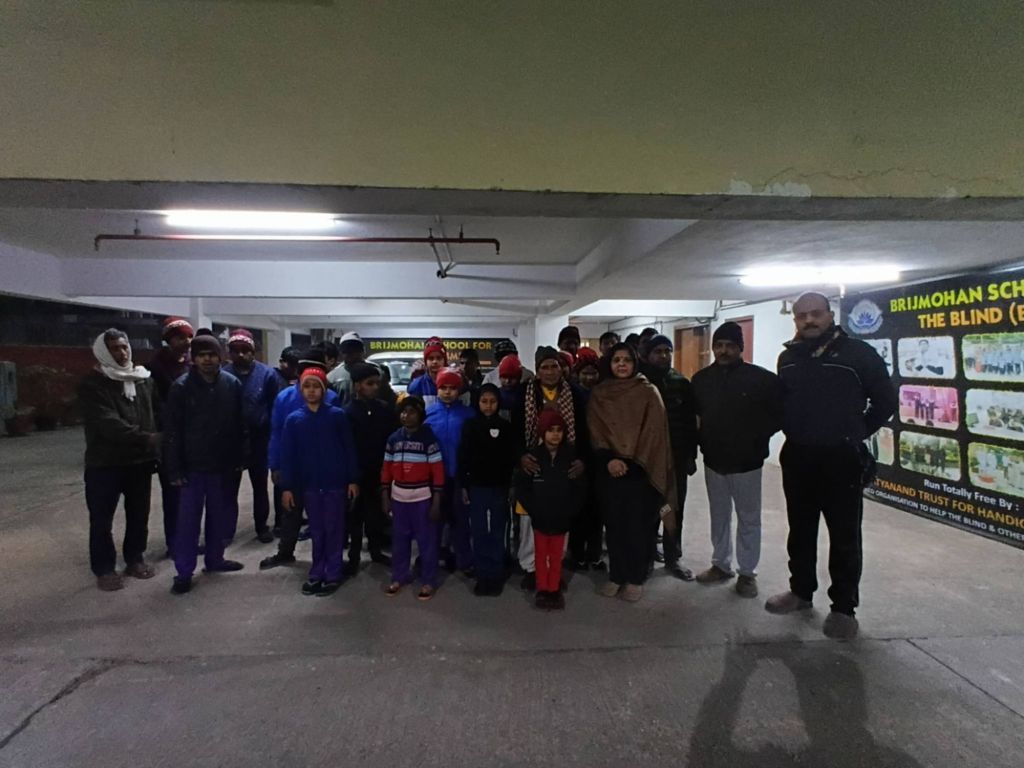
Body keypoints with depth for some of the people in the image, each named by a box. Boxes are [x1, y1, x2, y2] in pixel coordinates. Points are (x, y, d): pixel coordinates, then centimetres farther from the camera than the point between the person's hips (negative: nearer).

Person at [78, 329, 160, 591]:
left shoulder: (144, 379, 7)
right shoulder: (93, 384, -9)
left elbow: (155, 415, 10)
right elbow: (108, 424, -20)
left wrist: (154, 448, 2)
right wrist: (146, 439, -25)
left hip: (140, 460, 4)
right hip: (105, 462, -4)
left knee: (139, 514, 14)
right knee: (102, 519, 6)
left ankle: (135, 559, 31)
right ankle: (104, 569, 21)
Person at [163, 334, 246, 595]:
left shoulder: (232, 384, -1)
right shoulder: (181, 387, -8)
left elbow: (239, 425, 3)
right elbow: (172, 431, -7)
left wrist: (240, 458, 1)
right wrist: (174, 468, -10)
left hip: (223, 464, 3)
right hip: (192, 465, -3)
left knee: (220, 514, 14)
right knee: (188, 519, 2)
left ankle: (214, 559, 31)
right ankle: (184, 572, 13)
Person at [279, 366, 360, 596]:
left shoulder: (338, 415, -6)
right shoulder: (293, 420, 0)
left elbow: (349, 449, -3)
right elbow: (287, 455, 1)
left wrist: (353, 480, -5)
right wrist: (287, 487, -2)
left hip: (335, 483, -2)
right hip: (309, 485, 2)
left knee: (333, 530, 6)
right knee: (317, 531, 13)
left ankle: (333, 574, 16)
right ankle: (317, 572, 25)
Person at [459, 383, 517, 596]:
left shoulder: (505, 426, -1)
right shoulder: (470, 426, 1)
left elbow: (511, 458, 0)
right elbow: (463, 457, 2)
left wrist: (511, 486, -4)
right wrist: (464, 486, -1)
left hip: (499, 487, -1)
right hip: (476, 486, 1)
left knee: (497, 533, 5)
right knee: (479, 533, 6)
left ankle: (496, 576, 15)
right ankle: (482, 576, 16)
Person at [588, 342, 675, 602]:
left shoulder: (649, 392, 0)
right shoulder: (599, 394, 6)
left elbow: (653, 432, -6)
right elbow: (595, 431, 0)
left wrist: (631, 461, -13)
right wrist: (609, 459, -14)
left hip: (641, 469, -2)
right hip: (609, 469, 2)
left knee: (639, 525, 3)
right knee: (614, 524, 8)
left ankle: (636, 578, 18)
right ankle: (616, 575, 22)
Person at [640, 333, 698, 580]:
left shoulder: (682, 384, 5)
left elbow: (690, 422, 7)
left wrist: (691, 455, 4)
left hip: (677, 456, 4)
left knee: (675, 508, 10)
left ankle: (673, 558, 23)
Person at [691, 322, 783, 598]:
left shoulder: (760, 378, -12)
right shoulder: (701, 379, 2)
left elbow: (780, 412, -10)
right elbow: (692, 414, 13)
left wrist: (758, 438, -12)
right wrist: (701, 440, 4)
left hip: (746, 462, -4)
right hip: (713, 460, 4)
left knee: (748, 519, 9)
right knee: (719, 516, 16)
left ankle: (747, 572, 22)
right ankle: (721, 564, 31)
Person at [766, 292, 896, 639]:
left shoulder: (857, 353, -8)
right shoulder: (788, 357, 8)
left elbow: (886, 400, -2)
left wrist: (856, 433, 0)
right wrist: (792, 430, 8)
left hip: (841, 458, -5)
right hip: (796, 456, 5)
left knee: (844, 536, 4)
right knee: (800, 530, 15)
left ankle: (844, 607, 16)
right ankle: (801, 590, 30)